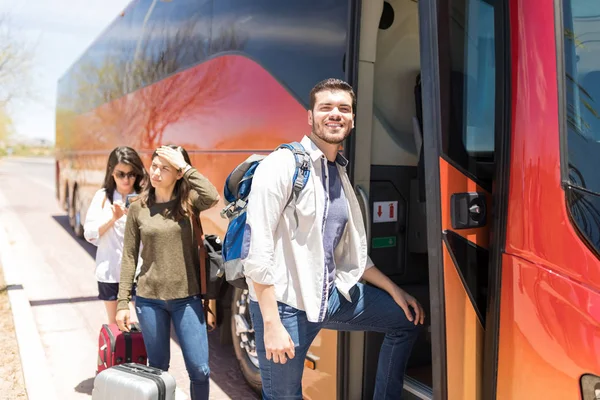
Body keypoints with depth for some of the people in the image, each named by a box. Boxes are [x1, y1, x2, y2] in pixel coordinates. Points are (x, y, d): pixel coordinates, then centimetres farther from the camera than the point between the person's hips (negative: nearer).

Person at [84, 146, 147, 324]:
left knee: (134, 323, -6)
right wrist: (112, 219, -16)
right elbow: (89, 234, -1)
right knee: (114, 324, 14)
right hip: (109, 271, 2)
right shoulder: (102, 196, 3)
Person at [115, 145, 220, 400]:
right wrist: (123, 302, 0)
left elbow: (212, 197, -28)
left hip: (187, 298, -1)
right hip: (149, 298, 1)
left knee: (199, 369, 3)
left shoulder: (188, 201, -4)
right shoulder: (138, 208, 0)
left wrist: (185, 167, -20)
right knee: (158, 367, 14)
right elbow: (129, 257, 2)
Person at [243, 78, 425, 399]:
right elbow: (256, 252, -19)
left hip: (332, 295, 7)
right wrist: (271, 324, -21)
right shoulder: (281, 166, -14)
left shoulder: (341, 172, 9)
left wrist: (394, 291, 15)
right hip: (285, 303, -7)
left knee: (407, 319, 14)